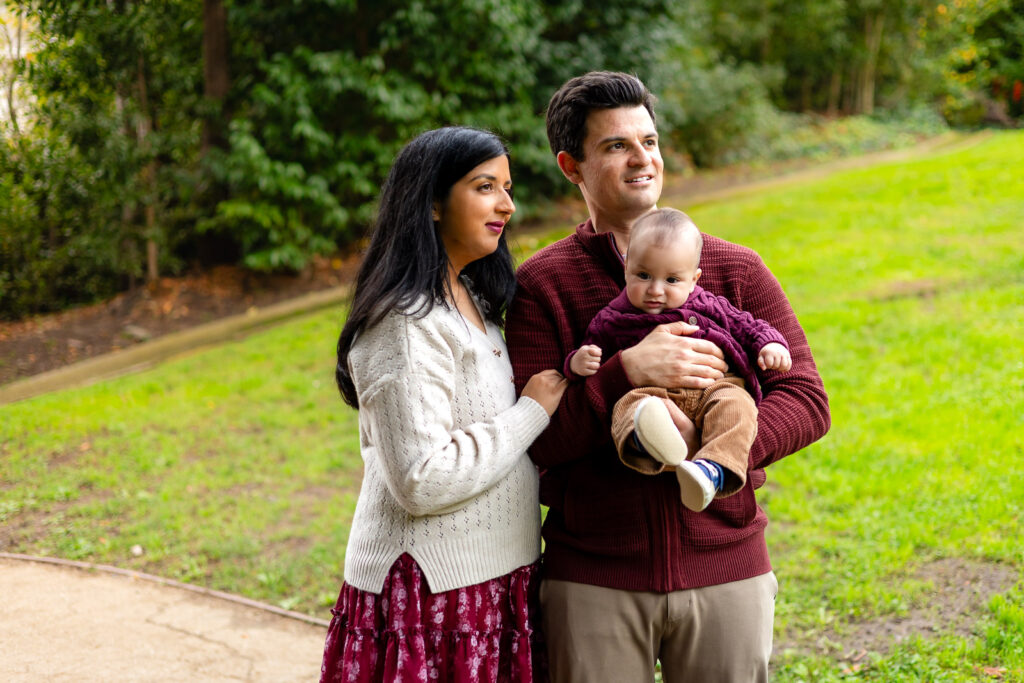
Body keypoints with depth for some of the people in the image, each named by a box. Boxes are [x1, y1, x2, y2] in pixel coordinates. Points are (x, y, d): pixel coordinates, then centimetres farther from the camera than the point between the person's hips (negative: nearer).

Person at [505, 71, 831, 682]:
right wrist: (627, 372, -22)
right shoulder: (543, 283, 0)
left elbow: (807, 400, -1)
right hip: (593, 579, -1)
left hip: (725, 568, 2)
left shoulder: (737, 270, 5)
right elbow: (533, 438, -8)